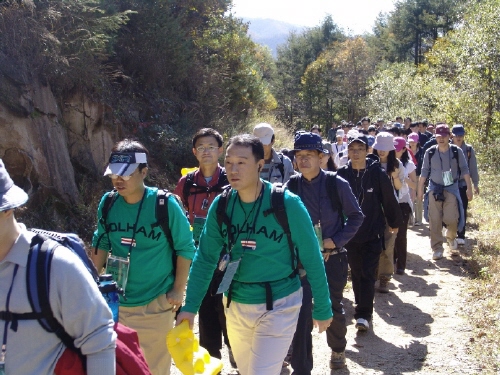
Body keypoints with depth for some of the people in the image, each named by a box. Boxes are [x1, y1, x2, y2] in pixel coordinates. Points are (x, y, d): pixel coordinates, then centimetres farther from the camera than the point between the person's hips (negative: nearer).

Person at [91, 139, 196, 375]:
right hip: (115, 302, 4)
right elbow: (101, 245, 9)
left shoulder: (165, 205, -15)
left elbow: (185, 248, -7)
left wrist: (178, 290, -7)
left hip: (155, 305, -4)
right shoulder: (108, 203, -4)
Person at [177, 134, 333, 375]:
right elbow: (205, 258, -1)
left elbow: (311, 259, -10)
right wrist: (190, 306, -9)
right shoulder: (221, 205, -6)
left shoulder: (287, 204, -17)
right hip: (235, 305, 5)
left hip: (278, 306, -5)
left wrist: (322, 308, -5)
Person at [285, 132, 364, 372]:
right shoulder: (292, 185, -5)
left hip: (332, 257, 0)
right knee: (302, 311, -5)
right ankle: (301, 368, 7)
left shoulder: (337, 184, -11)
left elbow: (356, 216, -3)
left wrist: (337, 240, -12)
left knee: (334, 307, 18)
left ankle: (337, 350, 46)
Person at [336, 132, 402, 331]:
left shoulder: (377, 173, -9)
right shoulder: (342, 174, -5)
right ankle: (362, 308, 26)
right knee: (356, 274, 12)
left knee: (368, 275, -4)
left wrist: (394, 223, 11)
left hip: (373, 234, -2)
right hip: (350, 233, 2)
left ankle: (363, 314, -1)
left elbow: (389, 200, 1)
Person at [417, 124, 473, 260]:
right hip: (434, 189, 1)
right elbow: (424, 172, 2)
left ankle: (451, 236, 26)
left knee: (451, 219, -8)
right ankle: (437, 248, 9)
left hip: (452, 188, -1)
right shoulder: (430, 152, -5)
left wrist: (469, 188, -6)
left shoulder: (457, 151, -6)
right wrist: (420, 190, 1)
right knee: (435, 220, -2)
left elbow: (464, 170, -1)